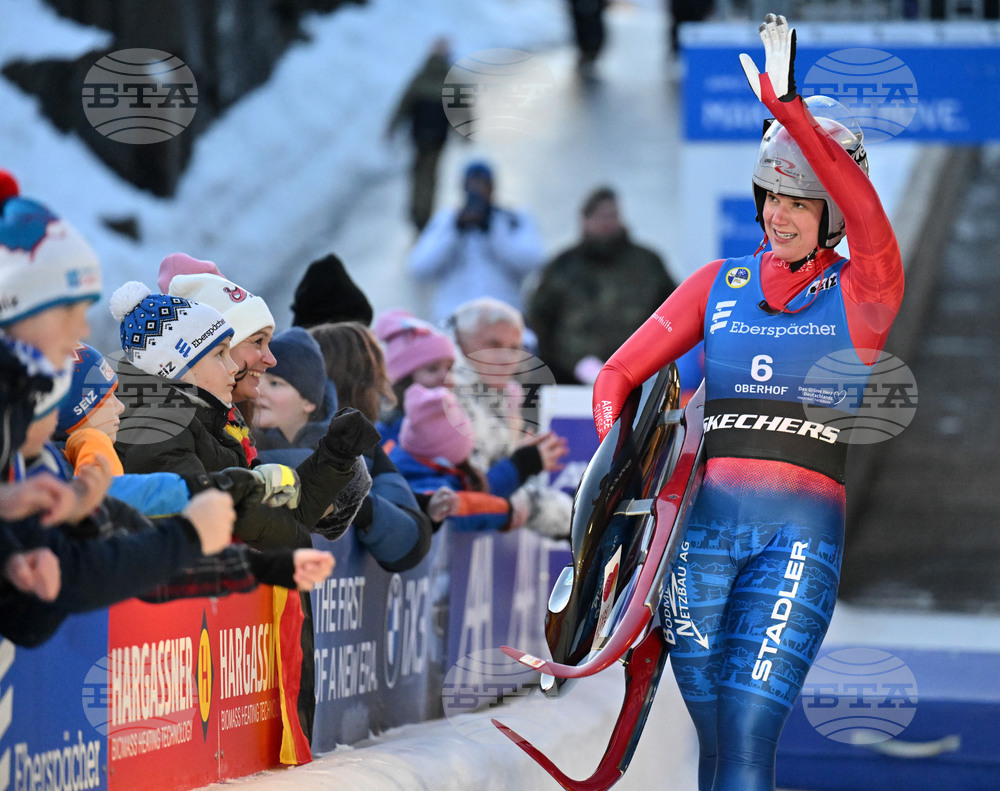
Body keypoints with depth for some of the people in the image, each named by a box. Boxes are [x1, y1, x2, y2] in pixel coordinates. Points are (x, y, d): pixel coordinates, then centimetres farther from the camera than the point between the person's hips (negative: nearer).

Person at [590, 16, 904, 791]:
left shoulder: (864, 294, 6)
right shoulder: (720, 284, 15)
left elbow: (869, 219, -16)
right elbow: (620, 374, 16)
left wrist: (792, 109, -25)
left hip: (801, 529, -3)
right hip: (700, 517, 3)